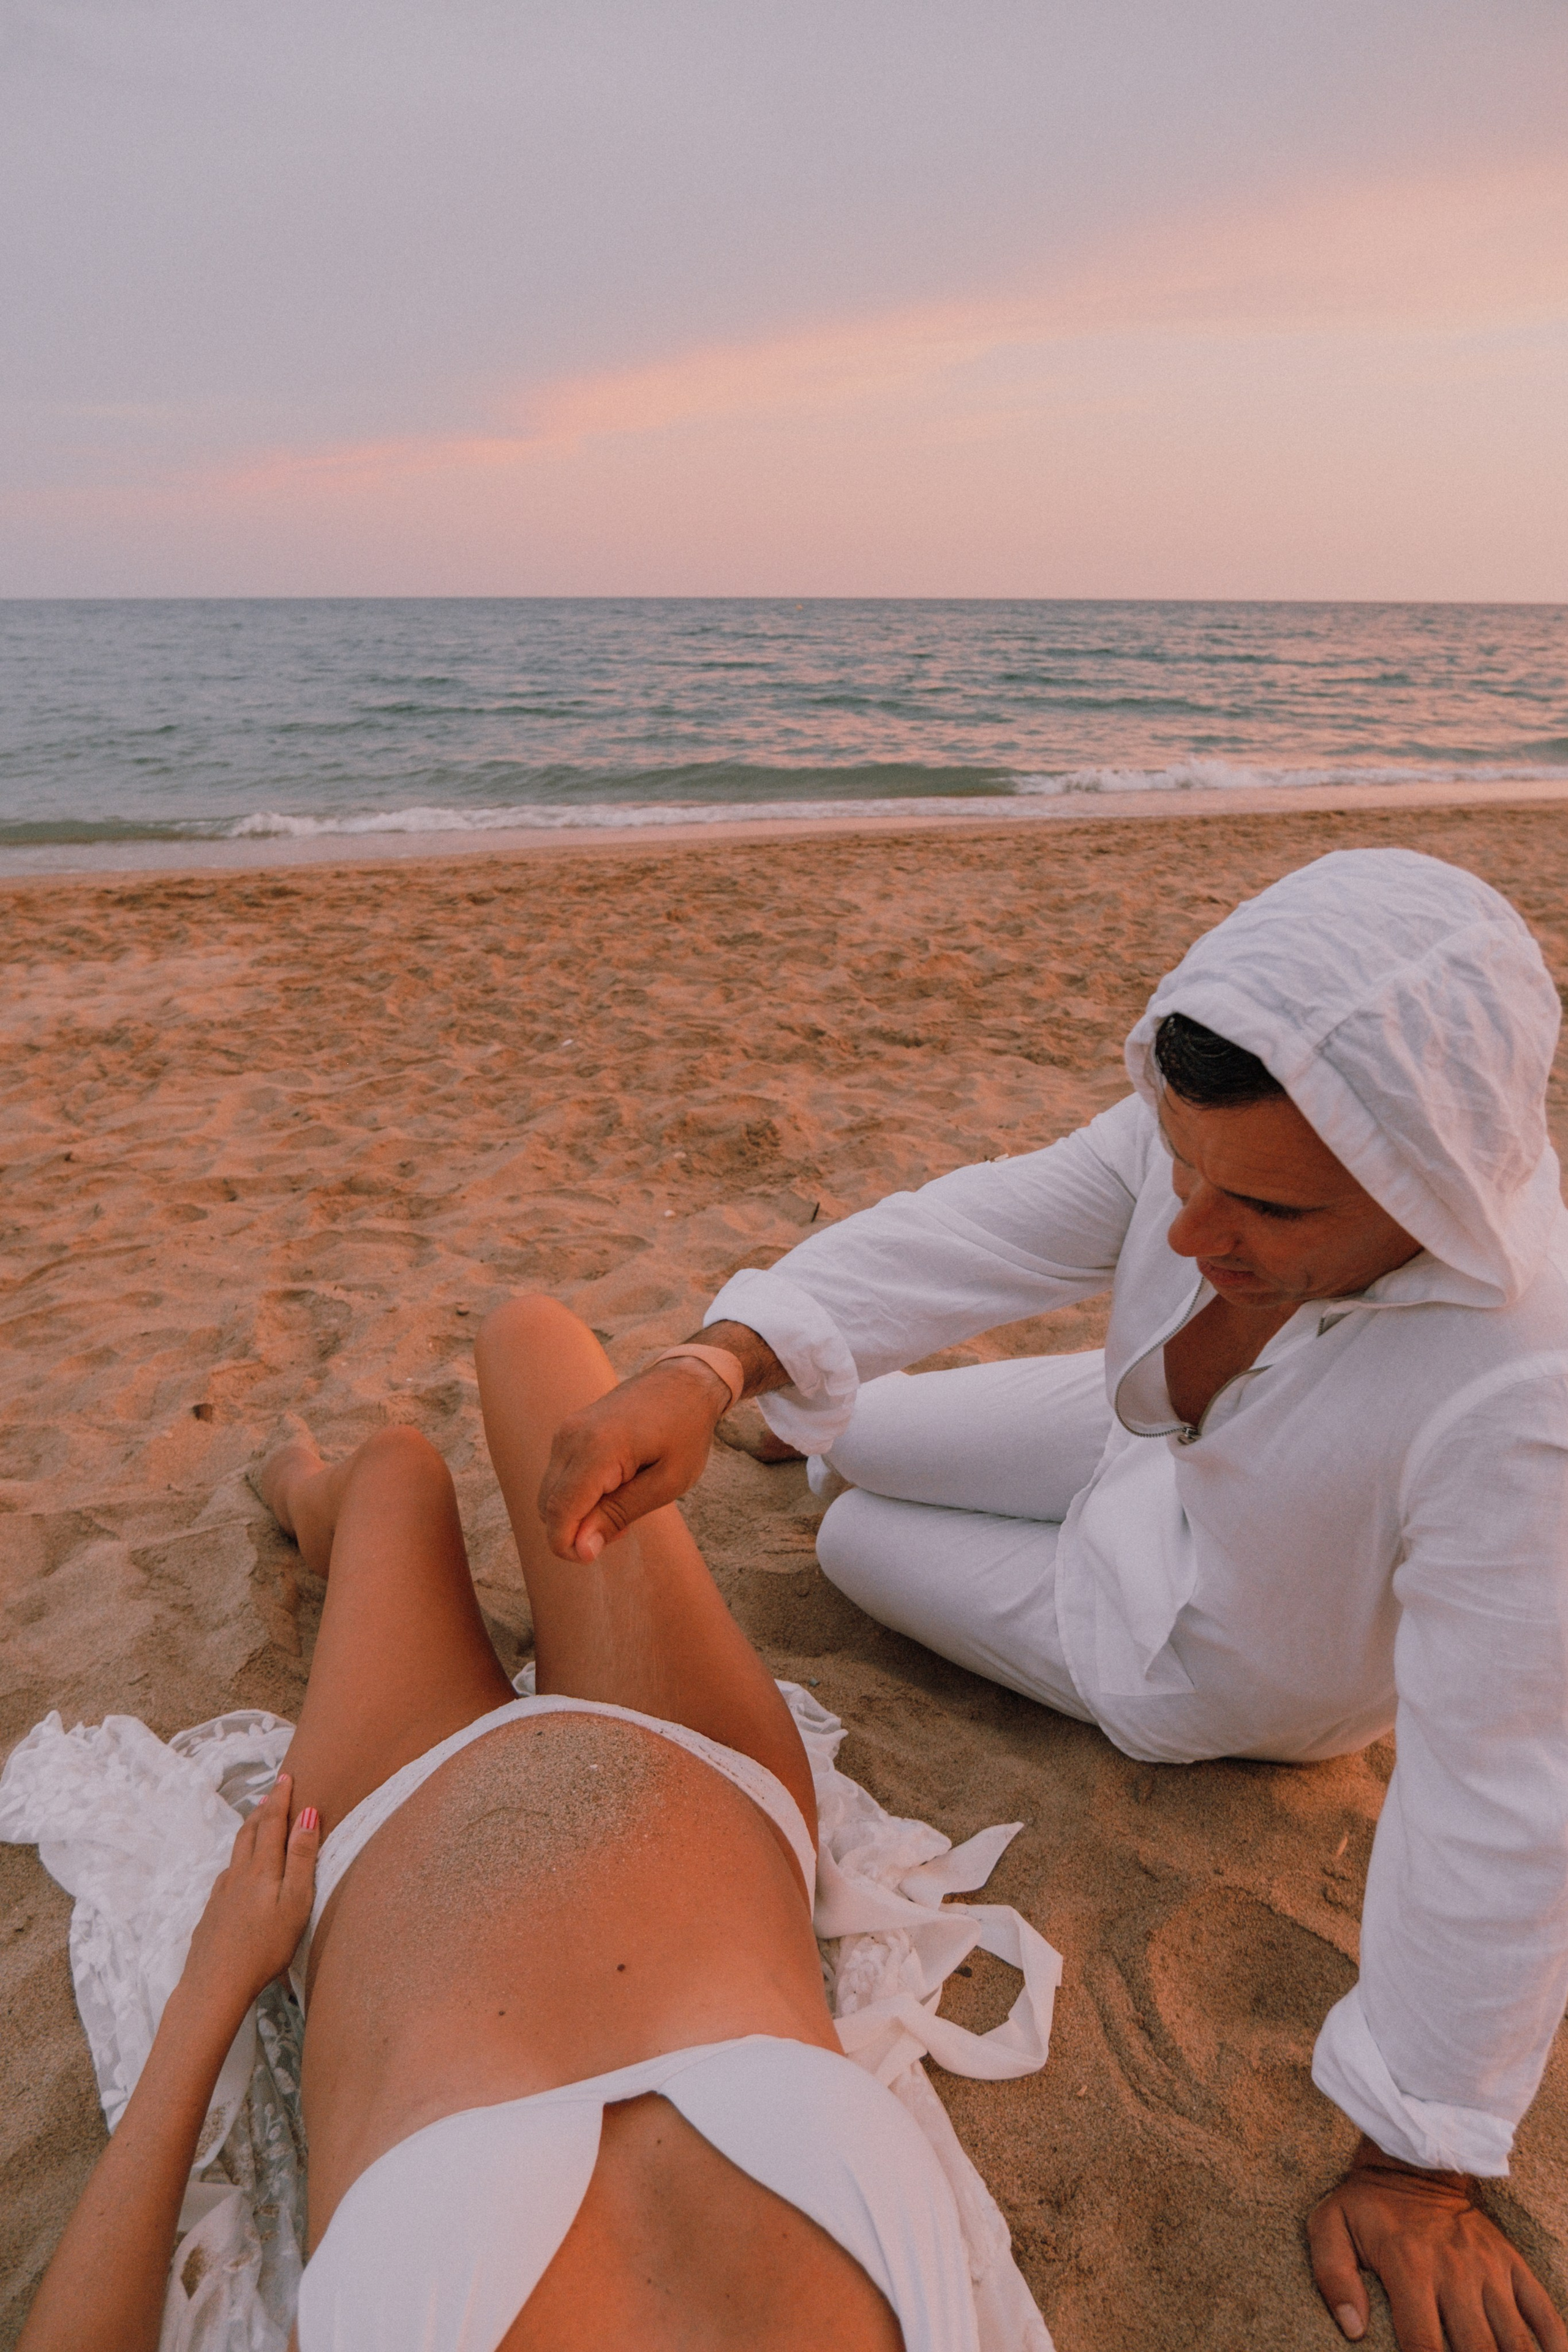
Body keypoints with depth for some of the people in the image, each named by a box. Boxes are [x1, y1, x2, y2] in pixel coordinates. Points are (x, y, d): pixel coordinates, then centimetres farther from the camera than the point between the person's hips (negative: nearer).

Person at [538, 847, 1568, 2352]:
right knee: (848, 1433, 13)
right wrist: (715, 1366, -47)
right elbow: (987, 1230, -31)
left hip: (1219, 1655, -4)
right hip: (1158, 1450, 4)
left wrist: (1420, 2170, -27)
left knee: (864, 1539, 6)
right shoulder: (1228, 1131, -29)